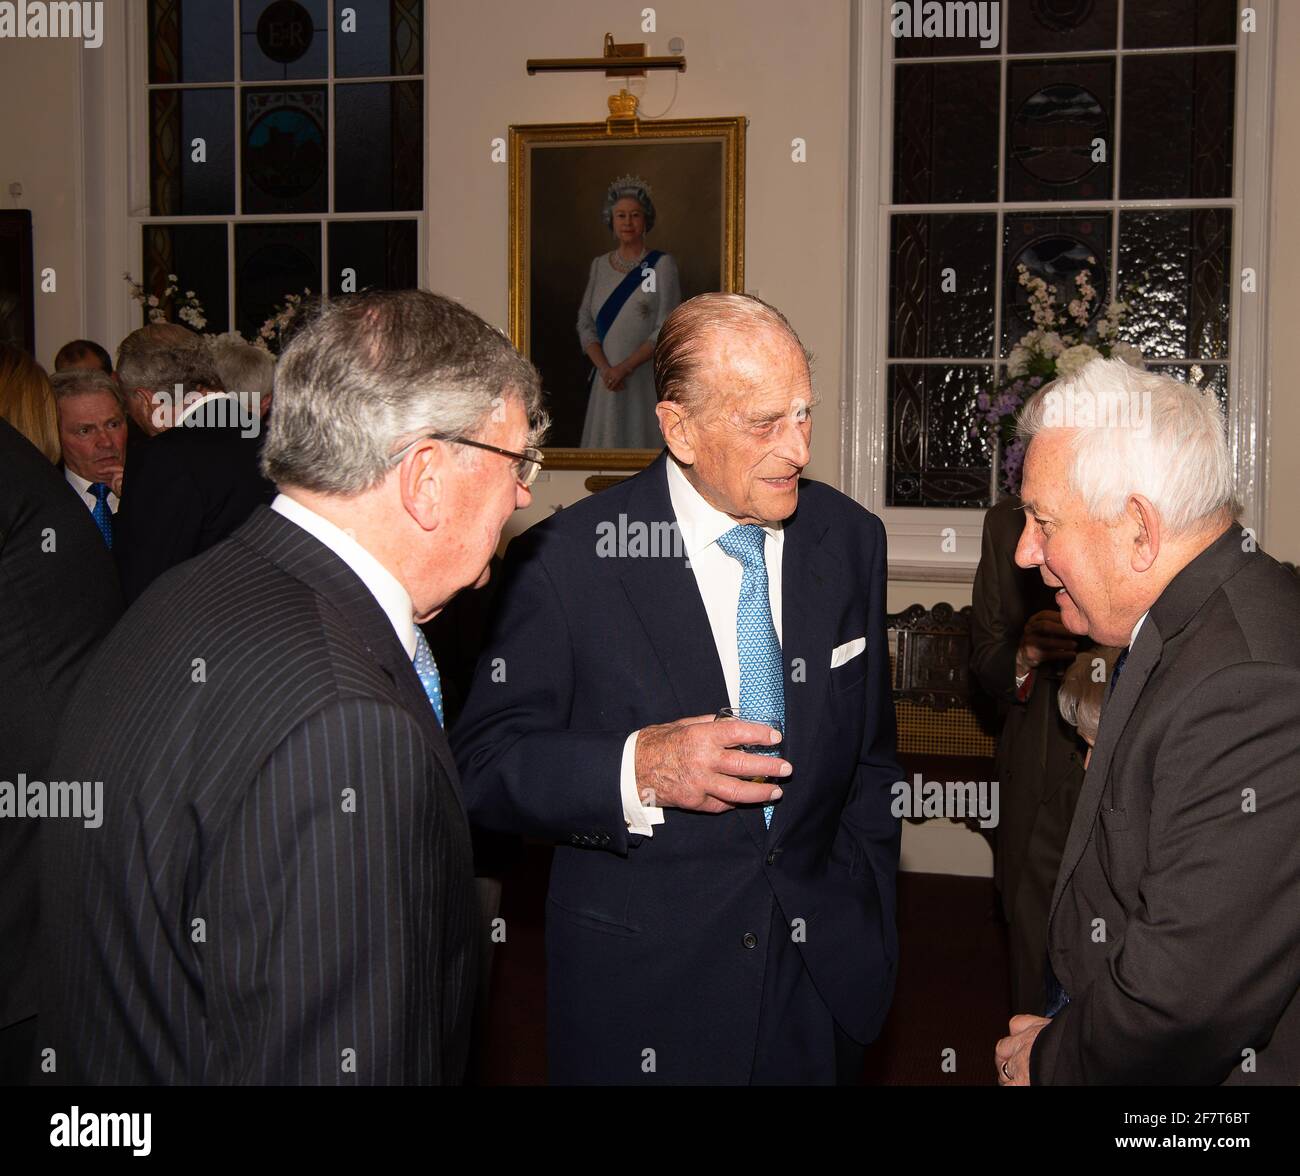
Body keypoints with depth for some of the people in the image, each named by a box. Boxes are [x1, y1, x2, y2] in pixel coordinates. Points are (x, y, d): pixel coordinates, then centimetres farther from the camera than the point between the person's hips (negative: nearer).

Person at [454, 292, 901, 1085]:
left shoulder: (851, 539, 0)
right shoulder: (564, 560, -15)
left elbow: (870, 758, 9)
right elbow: (484, 764, -14)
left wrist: (867, 924, 7)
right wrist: (634, 770, -29)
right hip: (643, 988, -3)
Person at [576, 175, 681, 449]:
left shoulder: (662, 264, -2)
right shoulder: (599, 265, 10)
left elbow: (667, 329, -9)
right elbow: (585, 323, 5)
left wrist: (625, 367, -16)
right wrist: (605, 368, -11)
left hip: (649, 379, -4)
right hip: (608, 380, 4)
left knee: (645, 438, -2)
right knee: (607, 440, 6)